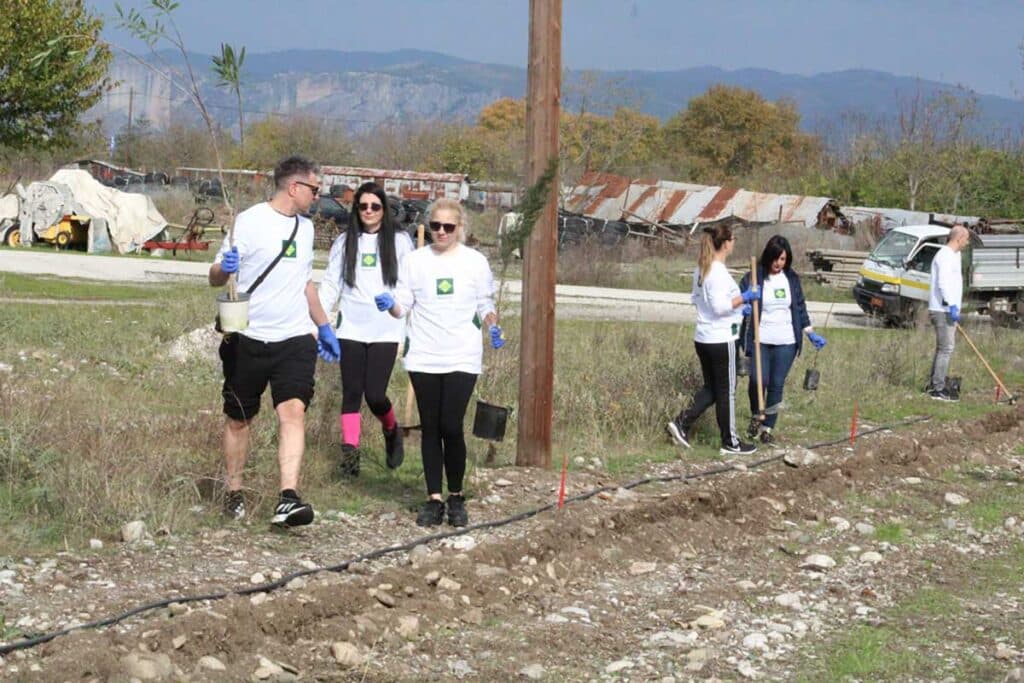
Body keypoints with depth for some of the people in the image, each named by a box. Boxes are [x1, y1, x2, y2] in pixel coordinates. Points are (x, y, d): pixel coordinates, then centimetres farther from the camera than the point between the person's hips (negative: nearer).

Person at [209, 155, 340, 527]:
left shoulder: (304, 227, 14)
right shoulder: (249, 222, -6)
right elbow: (215, 277, -5)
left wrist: (324, 326, 26)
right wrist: (224, 267, -28)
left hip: (295, 339, 4)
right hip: (249, 339, -3)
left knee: (293, 411, -16)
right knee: (239, 419, 10)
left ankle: (288, 499, -24)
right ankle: (234, 493, 27)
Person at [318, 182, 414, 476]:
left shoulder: (399, 241, 4)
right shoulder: (345, 242, 8)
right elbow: (331, 284, 7)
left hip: (386, 330, -2)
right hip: (351, 328, 2)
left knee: (375, 394, -7)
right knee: (351, 393, 0)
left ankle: (391, 430, 22)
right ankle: (350, 451, 3)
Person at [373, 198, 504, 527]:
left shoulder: (475, 262, 4)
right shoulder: (414, 261, 5)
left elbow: (485, 305, 11)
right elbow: (402, 306, 6)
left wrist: (492, 326, -9)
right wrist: (389, 304, -16)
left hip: (462, 359, -2)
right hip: (424, 358, 2)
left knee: (451, 427, -8)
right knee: (430, 428, 4)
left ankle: (456, 497, 9)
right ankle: (434, 499, 11)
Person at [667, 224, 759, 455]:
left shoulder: (701, 270, 9)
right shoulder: (719, 272, -19)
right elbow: (719, 306, -25)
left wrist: (737, 308, 16)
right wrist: (744, 298, -16)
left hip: (703, 339, 9)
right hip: (721, 340, -9)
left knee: (711, 388, 17)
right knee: (727, 392, 3)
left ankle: (682, 423, 4)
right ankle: (730, 443, 12)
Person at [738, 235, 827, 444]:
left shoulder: (792, 279, 8)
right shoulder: (753, 278, -5)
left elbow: (800, 308, 17)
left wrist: (810, 333, 13)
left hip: (785, 343, 3)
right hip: (760, 340, -3)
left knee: (777, 385, 3)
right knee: (759, 380, -17)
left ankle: (768, 427, 15)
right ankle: (756, 416, 10)